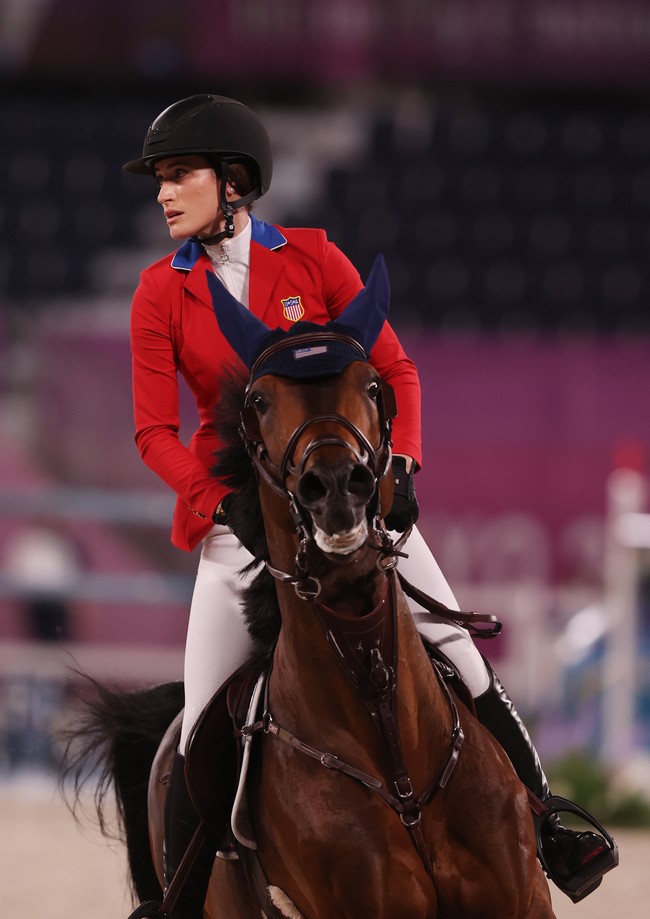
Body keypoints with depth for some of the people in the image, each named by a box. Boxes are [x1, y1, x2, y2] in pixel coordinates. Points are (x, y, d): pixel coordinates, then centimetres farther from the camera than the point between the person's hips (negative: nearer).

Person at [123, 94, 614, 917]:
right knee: (204, 730, -5)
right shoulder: (161, 294, -2)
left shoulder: (312, 259, -2)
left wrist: (398, 462, -15)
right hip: (236, 511, 0)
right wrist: (221, 496, -19)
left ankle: (541, 826, 12)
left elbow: (394, 371, 1)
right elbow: (154, 432, -4)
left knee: (462, 665, -3)